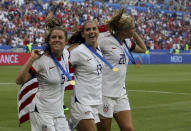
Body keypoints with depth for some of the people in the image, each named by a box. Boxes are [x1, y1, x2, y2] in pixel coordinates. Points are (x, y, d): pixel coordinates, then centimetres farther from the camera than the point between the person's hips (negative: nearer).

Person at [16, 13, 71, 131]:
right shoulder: (42, 60, -15)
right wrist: (31, 60, -24)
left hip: (58, 111, 6)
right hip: (42, 111, -6)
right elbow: (19, 80, -18)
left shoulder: (66, 54, 2)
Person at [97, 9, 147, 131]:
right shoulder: (105, 40, -14)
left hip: (121, 93, 7)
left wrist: (134, 33, 14)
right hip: (105, 94, -7)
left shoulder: (126, 42, 10)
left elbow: (143, 49, 25)